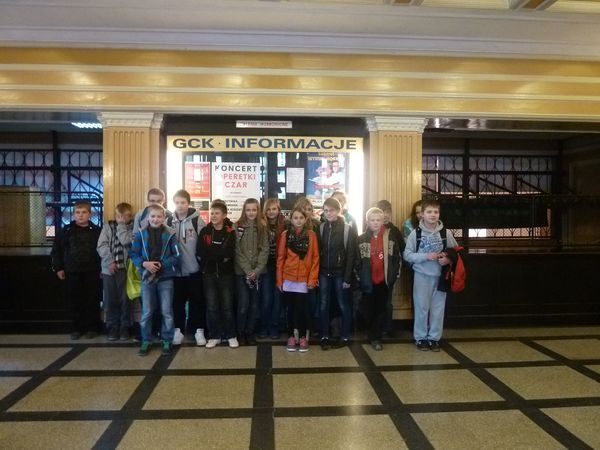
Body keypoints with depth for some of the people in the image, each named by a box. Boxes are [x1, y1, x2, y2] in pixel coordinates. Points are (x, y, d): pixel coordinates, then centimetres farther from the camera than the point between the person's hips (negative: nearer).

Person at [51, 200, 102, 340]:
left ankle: (92, 328, 15)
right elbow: (56, 250, 5)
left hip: (92, 272, -1)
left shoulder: (96, 231, 0)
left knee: (92, 301, 4)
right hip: (72, 272, 1)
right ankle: (76, 329, 17)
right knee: (74, 301, 6)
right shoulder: (67, 230, 2)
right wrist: (58, 268, 1)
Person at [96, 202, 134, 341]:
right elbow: (101, 245, 1)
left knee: (125, 299, 1)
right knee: (110, 300, 6)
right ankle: (113, 327, 17)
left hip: (124, 268, -2)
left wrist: (121, 224, -6)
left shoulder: (132, 228, 4)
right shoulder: (108, 226, 10)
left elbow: (126, 241, -15)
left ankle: (124, 328, 12)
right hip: (108, 268, 2)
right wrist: (110, 261, -9)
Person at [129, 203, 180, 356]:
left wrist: (161, 264, -17)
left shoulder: (170, 234, -6)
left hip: (165, 278, -1)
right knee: (146, 312, 9)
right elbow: (133, 254, 1)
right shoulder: (140, 234, -2)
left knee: (167, 312, 6)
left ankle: (167, 341, 19)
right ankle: (146, 341, 23)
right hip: (147, 277, 1)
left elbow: (176, 256, -4)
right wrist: (144, 263, -16)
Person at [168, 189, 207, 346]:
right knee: (178, 300, 11)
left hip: (194, 268, -2)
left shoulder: (197, 220, -5)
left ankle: (199, 330, 18)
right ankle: (178, 330, 23)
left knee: (197, 300, 7)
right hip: (176, 268, 2)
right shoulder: (169, 221, 3)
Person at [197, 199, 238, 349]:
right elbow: (201, 253, -12)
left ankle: (231, 335, 18)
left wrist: (211, 253, -18)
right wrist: (220, 255, -17)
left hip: (225, 274, -1)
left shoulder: (230, 232, -3)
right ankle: (214, 336, 19)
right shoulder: (204, 231, 2)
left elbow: (229, 254, -18)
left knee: (227, 306, 5)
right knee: (211, 306, 7)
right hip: (209, 274, 1)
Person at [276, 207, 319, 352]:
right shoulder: (285, 235, 1)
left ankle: (303, 337, 18)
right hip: (288, 278, 1)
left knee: (303, 308, 2)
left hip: (304, 278, -1)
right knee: (291, 307, 10)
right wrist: (279, 279, 0)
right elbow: (280, 258, 3)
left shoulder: (311, 235, 0)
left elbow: (315, 258, 0)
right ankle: (291, 336, 22)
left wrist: (312, 278, -6)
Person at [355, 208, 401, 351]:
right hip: (368, 281, 0)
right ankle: (374, 336, 24)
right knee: (370, 309, 9)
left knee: (382, 309, 3)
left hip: (385, 280, 0)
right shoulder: (361, 239, -1)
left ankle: (376, 337, 10)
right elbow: (357, 260, -1)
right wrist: (359, 277, -4)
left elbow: (397, 257, 4)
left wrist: (395, 275, -2)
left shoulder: (391, 237, 2)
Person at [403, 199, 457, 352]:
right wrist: (426, 256, -17)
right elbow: (407, 255, -6)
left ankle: (434, 338, 22)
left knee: (438, 308, 9)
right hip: (422, 275, -2)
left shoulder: (446, 233, -1)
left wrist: (448, 260, -11)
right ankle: (420, 338, 18)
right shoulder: (415, 233, -6)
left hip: (440, 275, 2)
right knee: (421, 307, 4)